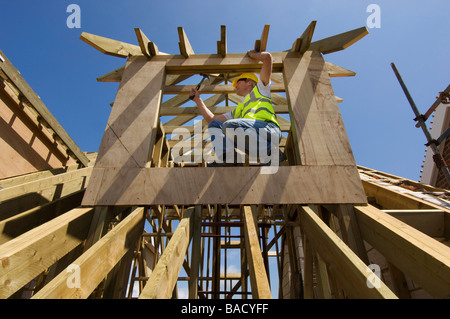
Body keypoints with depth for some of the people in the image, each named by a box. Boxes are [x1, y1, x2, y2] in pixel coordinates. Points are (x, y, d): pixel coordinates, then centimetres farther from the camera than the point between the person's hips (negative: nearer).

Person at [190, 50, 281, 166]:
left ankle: (269, 158, -22)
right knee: (214, 125, 8)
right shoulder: (237, 111, 39)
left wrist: (252, 54, 38)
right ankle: (227, 160, -17)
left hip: (269, 130, -6)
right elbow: (211, 119, 33)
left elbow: (267, 57, 19)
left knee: (229, 125, -29)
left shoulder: (260, 89, 26)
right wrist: (198, 100, 36)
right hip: (251, 143, 6)